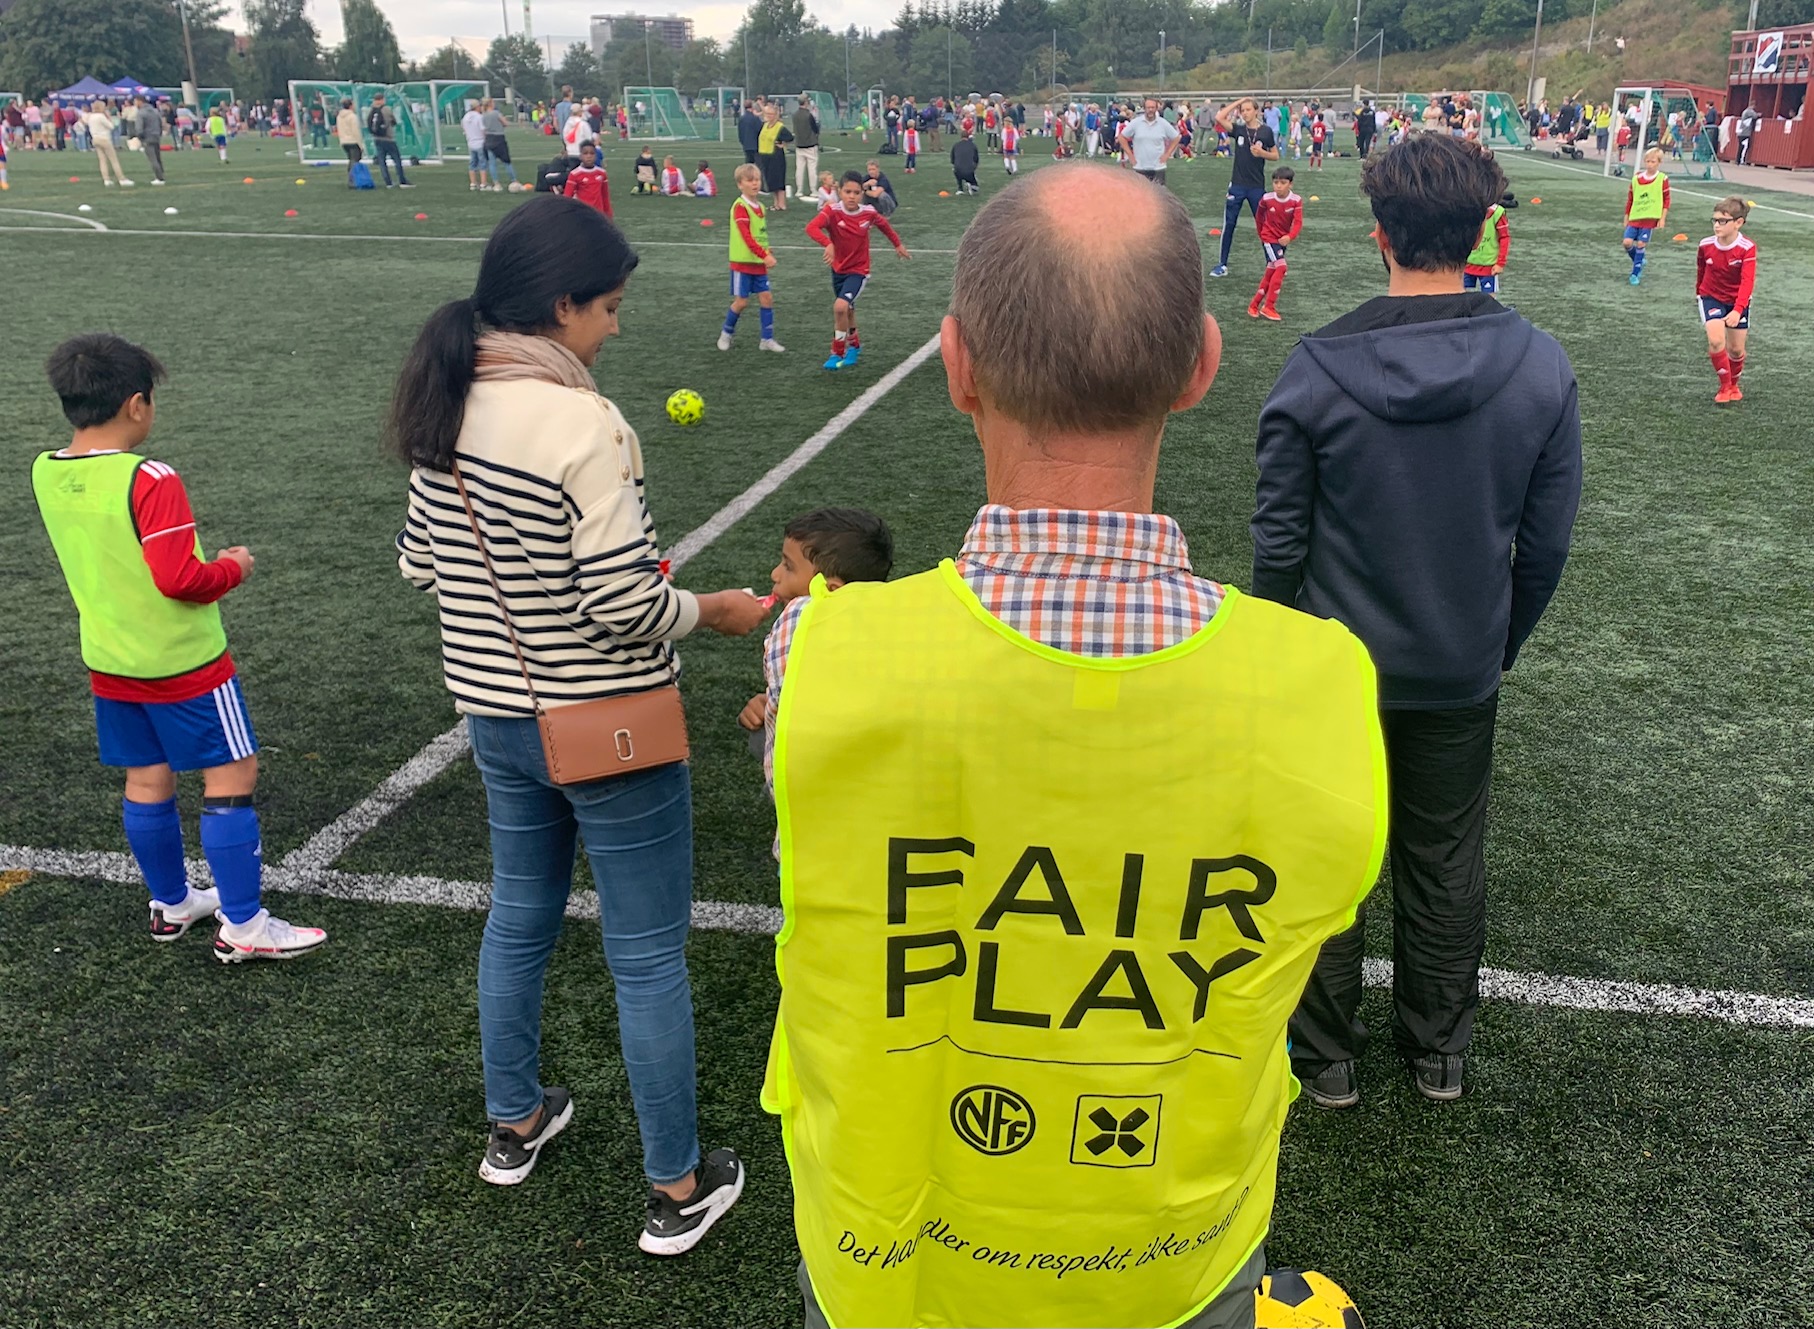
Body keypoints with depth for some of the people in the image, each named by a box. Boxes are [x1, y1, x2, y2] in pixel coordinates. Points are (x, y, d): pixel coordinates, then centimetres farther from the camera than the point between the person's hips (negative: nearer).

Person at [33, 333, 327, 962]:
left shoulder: (45, 474, 2)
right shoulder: (150, 480, -22)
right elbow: (180, 580, -25)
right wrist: (233, 566, -7)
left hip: (108, 662, 8)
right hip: (183, 663, -7)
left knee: (146, 780, 17)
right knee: (233, 775, 2)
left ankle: (171, 904, 32)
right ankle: (242, 927, 5)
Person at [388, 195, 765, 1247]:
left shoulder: (445, 411, -1)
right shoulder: (583, 425, -25)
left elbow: (418, 561, 8)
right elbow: (627, 604, -24)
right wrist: (716, 610, -6)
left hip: (500, 718, 8)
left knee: (520, 920, 26)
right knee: (650, 960, 8)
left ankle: (515, 1126, 47)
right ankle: (679, 1191, 25)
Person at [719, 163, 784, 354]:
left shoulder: (760, 207, 10)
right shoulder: (740, 207, -15)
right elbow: (746, 237, -24)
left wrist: (767, 251, 2)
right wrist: (764, 255, -32)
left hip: (758, 262, 7)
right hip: (743, 262, -7)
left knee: (767, 297, 2)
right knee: (741, 301, -2)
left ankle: (767, 340, 9)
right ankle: (726, 334, 20)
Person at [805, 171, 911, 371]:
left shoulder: (868, 212, -13)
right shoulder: (833, 211, -19)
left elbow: (884, 224, 10)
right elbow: (811, 227, -36)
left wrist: (898, 244, 22)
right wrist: (828, 244, -54)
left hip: (859, 271, -2)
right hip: (838, 269, 2)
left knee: (841, 306, -23)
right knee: (847, 310, 22)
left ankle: (838, 353, -7)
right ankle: (854, 344, 50)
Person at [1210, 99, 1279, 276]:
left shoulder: (1266, 132, -1)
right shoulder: (1238, 129, 2)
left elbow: (1275, 156, 5)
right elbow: (1219, 118, -12)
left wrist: (1262, 153, -14)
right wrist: (1238, 102, -6)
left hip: (1257, 186, -1)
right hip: (1237, 185, 1)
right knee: (1228, 224, 3)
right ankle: (1222, 265, 10)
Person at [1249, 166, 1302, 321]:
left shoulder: (1296, 200, -13)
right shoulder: (1267, 199, -14)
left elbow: (1298, 222, -22)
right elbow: (1259, 217, 6)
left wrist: (1290, 236, -40)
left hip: (1283, 239, 3)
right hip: (1269, 238, -3)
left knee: (1270, 274, 8)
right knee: (1281, 267, -19)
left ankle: (1254, 305, 22)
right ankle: (1268, 307, -15)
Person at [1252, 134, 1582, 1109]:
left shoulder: (1316, 370, -18)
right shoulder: (1541, 368, -10)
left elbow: (1280, 541, -11)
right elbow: (1546, 542, -3)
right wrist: (1504, 643, 14)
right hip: (1463, 673, 3)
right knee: (1448, 863, 20)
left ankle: (1326, 1058, 31)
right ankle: (1438, 1053, 38)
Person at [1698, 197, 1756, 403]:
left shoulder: (1747, 248, -22)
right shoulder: (1706, 246, -13)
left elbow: (1747, 281, -31)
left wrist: (1738, 310, -43)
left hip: (1738, 300, 0)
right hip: (1711, 297, 1)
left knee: (1736, 349, 8)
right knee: (1716, 341, -20)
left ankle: (1733, 385, 36)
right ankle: (1725, 386, -3)